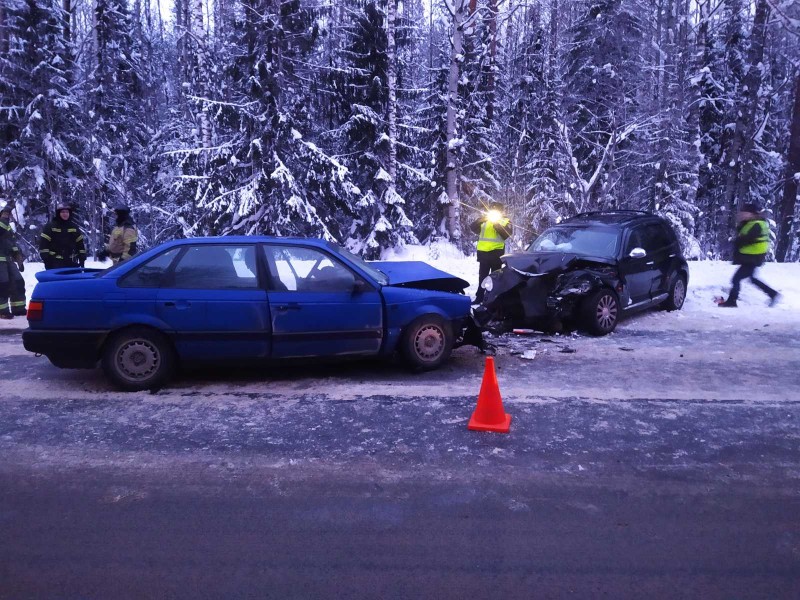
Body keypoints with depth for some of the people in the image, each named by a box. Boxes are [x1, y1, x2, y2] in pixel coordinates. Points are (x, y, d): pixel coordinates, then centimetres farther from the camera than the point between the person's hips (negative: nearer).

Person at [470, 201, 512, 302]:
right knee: (482, 276, 7)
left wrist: (496, 224, -16)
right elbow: (472, 228, -2)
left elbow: (506, 234, -10)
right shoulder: (484, 220, 13)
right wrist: (481, 219, -17)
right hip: (483, 251, 2)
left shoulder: (505, 221, 8)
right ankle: (479, 297, 12)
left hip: (496, 252, -2)